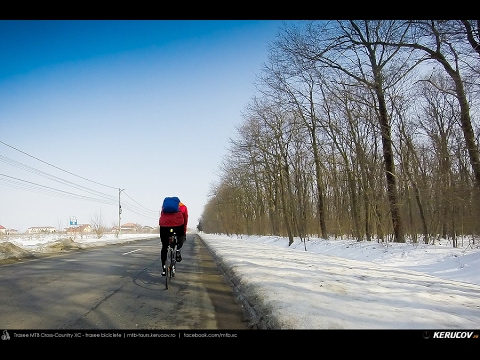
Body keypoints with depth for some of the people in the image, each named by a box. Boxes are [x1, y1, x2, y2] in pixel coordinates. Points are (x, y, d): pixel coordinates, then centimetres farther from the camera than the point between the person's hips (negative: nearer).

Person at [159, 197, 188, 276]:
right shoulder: (183, 206, 26)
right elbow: (185, 221, 23)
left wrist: (161, 234, 35)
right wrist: (184, 233, 32)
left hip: (164, 225, 2)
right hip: (178, 224, -2)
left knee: (164, 247, 16)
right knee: (181, 236, 30)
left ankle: (163, 267, 15)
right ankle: (178, 249, 4)